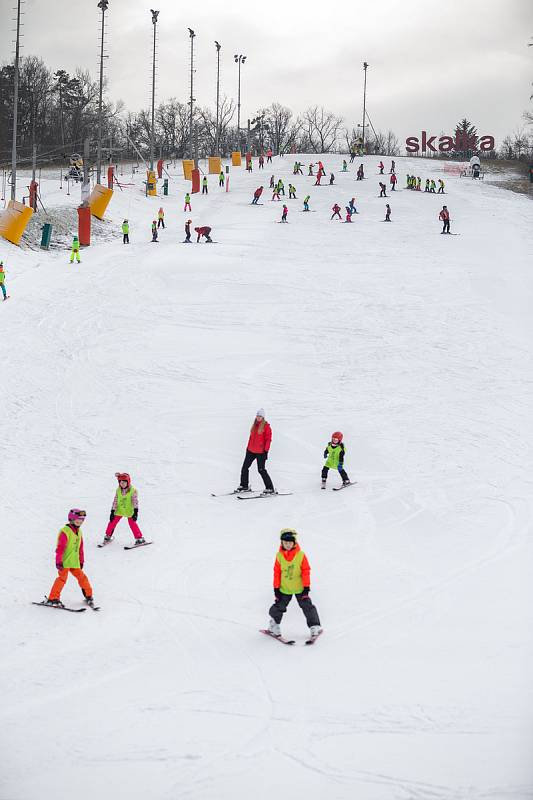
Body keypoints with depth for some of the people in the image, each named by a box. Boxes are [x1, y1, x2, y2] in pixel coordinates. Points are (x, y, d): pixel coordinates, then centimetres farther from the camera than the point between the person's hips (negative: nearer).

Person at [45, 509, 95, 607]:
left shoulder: (79, 532, 14)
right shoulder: (65, 532, -13)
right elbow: (60, 548, -17)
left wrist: (81, 561, 23)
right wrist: (58, 561, -20)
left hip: (74, 562, 7)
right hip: (64, 562, -7)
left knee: (82, 577, 9)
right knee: (62, 578, -14)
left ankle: (88, 596, 23)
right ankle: (52, 599, -11)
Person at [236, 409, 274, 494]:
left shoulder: (266, 426, -7)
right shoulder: (254, 425, 12)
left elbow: (268, 439, -10)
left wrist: (266, 450, -16)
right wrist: (248, 447, 17)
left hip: (260, 452, -7)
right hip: (251, 451, 7)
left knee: (261, 470, -8)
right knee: (245, 467, 8)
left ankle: (270, 489, -2)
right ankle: (244, 486, 21)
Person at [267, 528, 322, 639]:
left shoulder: (301, 555, -13)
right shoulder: (279, 556, -7)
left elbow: (306, 571, -8)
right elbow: (277, 572, -1)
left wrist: (306, 587, -10)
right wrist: (276, 588, -1)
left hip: (300, 588, -1)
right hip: (284, 589, 1)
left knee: (307, 607, -1)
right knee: (278, 607, 5)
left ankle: (315, 627, 8)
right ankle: (274, 624, 28)